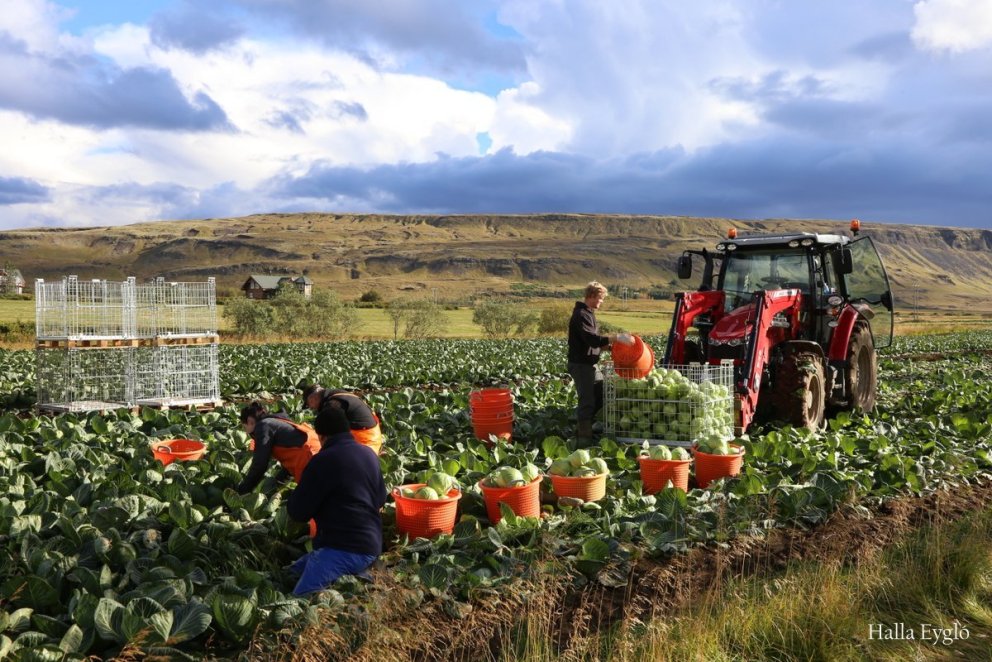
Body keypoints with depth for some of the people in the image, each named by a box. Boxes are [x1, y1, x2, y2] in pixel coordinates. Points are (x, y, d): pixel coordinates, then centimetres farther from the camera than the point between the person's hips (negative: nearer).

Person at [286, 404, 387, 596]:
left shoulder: (324, 460, -13)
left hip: (344, 549, -9)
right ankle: (356, 576, 7)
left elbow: (298, 511, -8)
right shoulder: (369, 455, 11)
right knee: (294, 572, 21)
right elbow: (381, 499, 24)